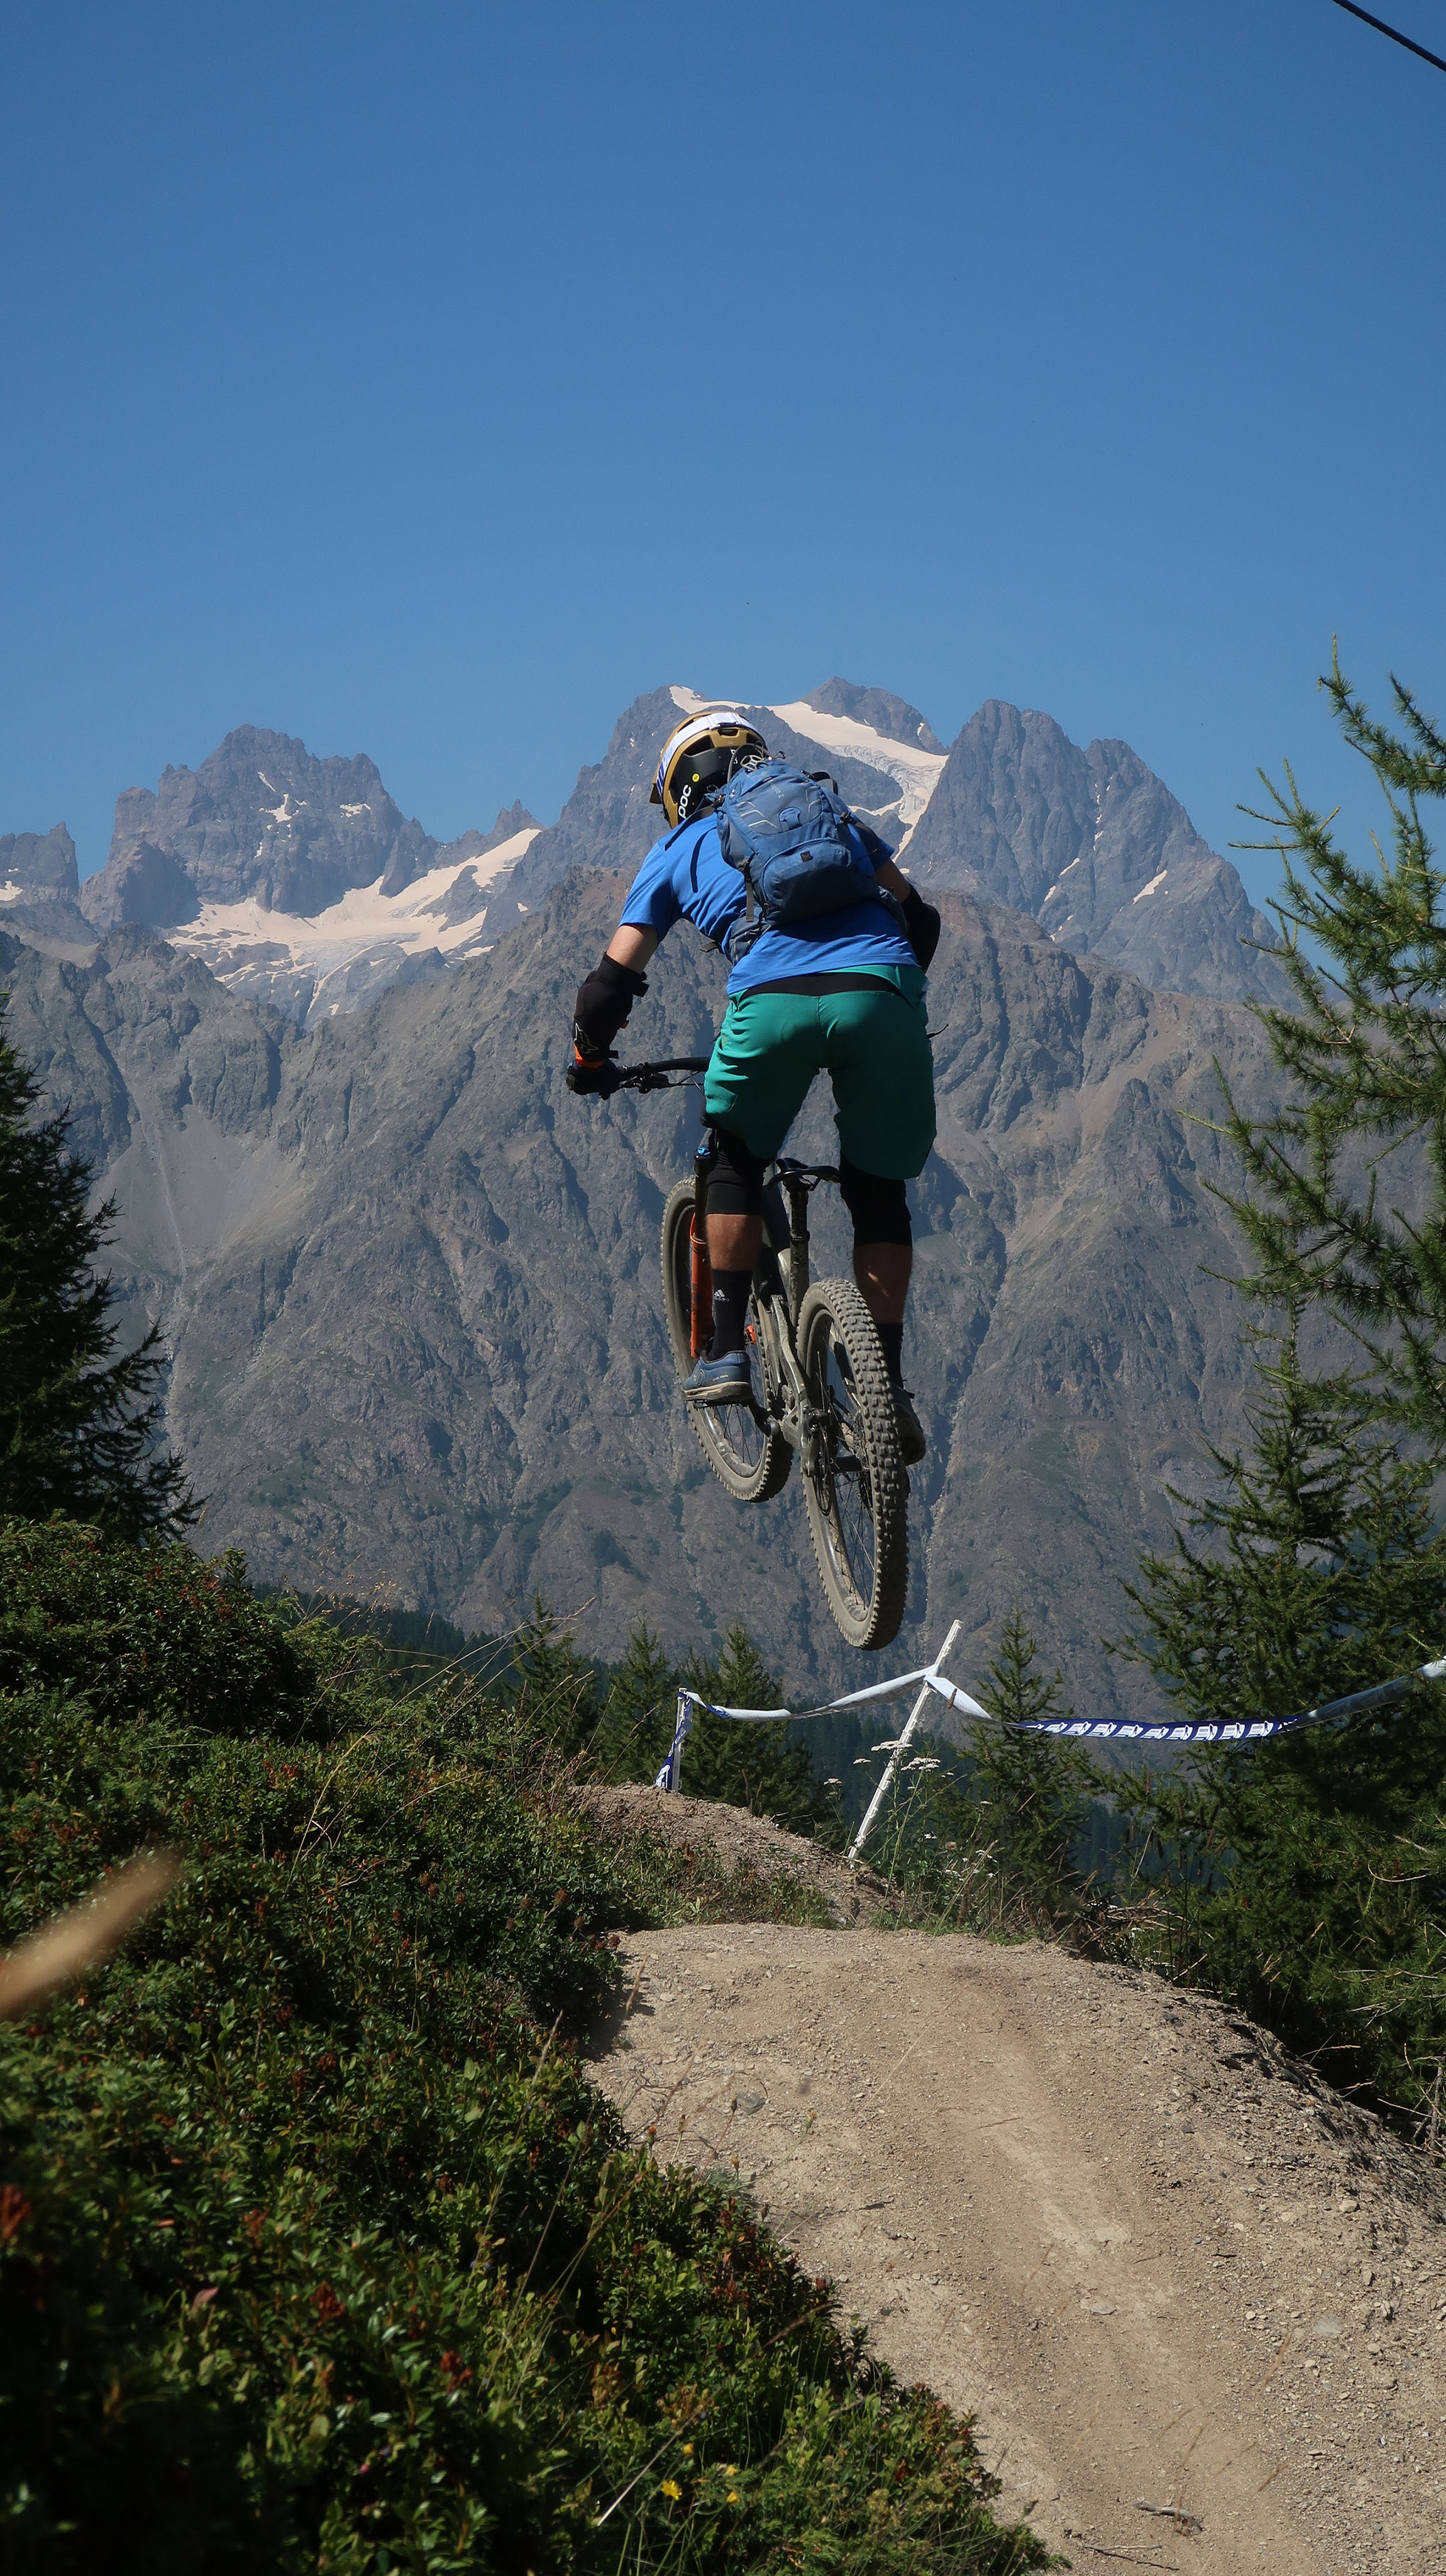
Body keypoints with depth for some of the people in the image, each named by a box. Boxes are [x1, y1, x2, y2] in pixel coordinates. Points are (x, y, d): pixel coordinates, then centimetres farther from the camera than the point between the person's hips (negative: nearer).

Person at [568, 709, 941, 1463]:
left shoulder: (680, 847, 26)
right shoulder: (830, 812, 33)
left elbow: (611, 982, 20)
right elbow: (919, 918, 31)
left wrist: (589, 1060, 38)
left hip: (773, 1001, -2)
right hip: (882, 995, 2)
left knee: (734, 1160, 25)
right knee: (877, 1192, 20)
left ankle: (726, 1351, 17)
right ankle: (887, 1383, 14)